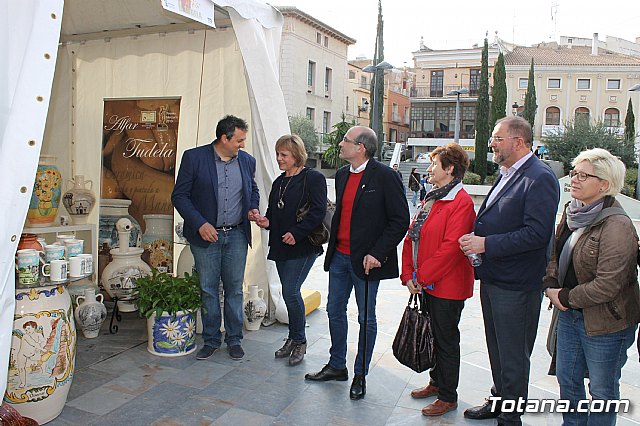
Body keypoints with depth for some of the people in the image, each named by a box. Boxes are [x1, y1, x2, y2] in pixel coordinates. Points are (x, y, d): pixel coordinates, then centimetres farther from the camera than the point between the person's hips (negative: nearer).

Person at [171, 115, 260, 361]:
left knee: (235, 289, 8)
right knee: (208, 290, 8)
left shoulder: (247, 161, 5)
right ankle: (211, 340, 23)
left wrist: (253, 209, -1)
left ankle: (234, 339, 23)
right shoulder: (194, 157, -6)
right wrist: (199, 224, -16)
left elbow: (253, 190, 20)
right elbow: (179, 195, -6)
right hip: (206, 235, -2)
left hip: (237, 235, 3)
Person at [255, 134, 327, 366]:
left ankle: (299, 342, 8)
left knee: (290, 291, -9)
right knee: (289, 293, 12)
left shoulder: (313, 178, -8)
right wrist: (266, 221, 1)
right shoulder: (279, 182, 17)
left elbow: (318, 211, -16)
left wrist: (296, 233, -21)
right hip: (281, 246, 8)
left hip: (303, 246, -8)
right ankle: (294, 339, 26)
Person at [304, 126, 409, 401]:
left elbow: (400, 220, -13)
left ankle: (360, 375, 24)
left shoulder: (384, 176, -13)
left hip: (365, 260, -7)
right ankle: (337, 366, 33)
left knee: (366, 319, 8)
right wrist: (333, 245, 12)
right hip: (339, 256, 7)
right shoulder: (342, 175, 9)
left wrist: (377, 253, -18)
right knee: (335, 311, 15)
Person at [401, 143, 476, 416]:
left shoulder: (461, 202, -17)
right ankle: (436, 382, 38)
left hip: (447, 286, -8)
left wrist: (422, 276, -18)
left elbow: (450, 247, -24)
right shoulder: (431, 198, 12)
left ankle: (448, 397, 22)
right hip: (425, 282, 8)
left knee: (446, 340, 6)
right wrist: (409, 274, 0)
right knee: (434, 334, 20)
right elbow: (411, 236, 9)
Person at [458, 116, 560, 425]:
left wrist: (486, 244, -24)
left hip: (515, 286, -9)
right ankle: (498, 400, 40)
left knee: (513, 356, 7)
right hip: (491, 278, 9)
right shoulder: (506, 175, 13)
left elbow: (537, 233, -24)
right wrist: (475, 237, 4)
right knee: (496, 349, 23)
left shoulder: (540, 178, -17)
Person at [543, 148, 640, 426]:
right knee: (567, 379, 21)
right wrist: (551, 285, -4)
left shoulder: (617, 225, -23)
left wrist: (566, 298, -14)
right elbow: (557, 253, 12)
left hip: (605, 322, -8)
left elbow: (607, 284, -25)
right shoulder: (572, 211, 2)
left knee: (602, 390, 12)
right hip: (570, 313, 8)